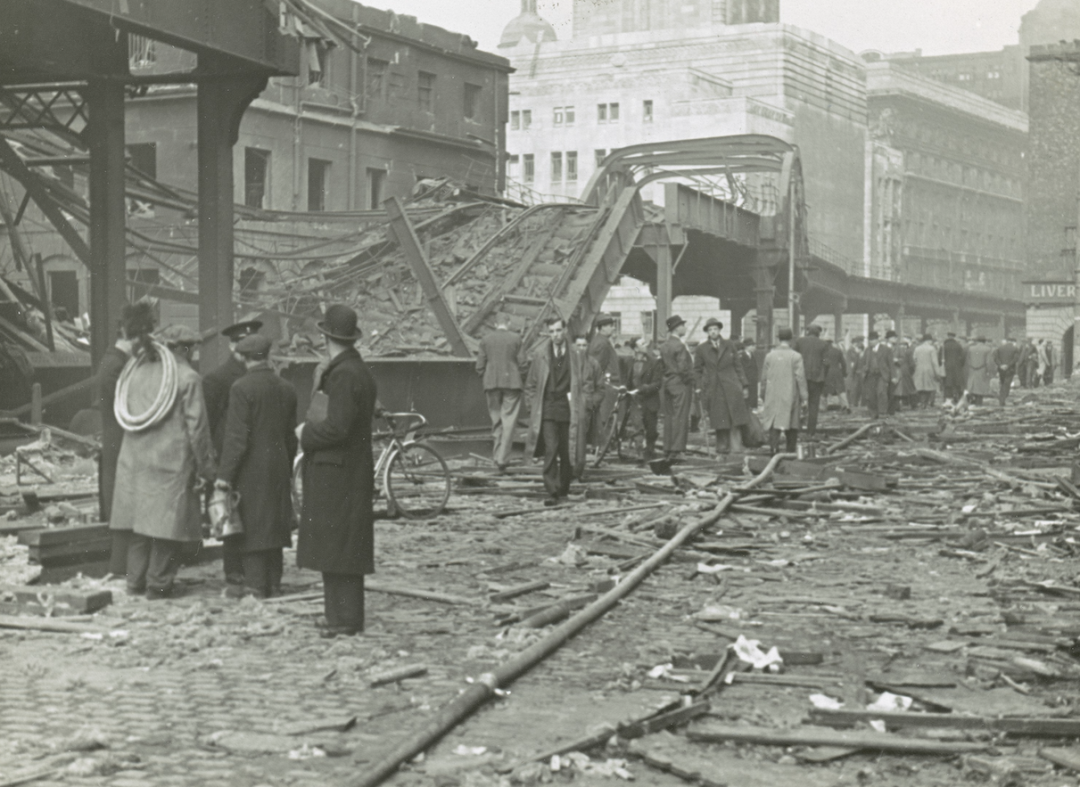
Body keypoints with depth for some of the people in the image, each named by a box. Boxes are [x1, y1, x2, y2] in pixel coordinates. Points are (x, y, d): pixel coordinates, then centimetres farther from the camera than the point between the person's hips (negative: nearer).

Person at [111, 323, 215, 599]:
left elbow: (128, 418, 14)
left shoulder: (136, 372, 10)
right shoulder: (188, 378, -8)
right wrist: (206, 465, -3)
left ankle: (136, 580, 19)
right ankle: (159, 583, 3)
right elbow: (196, 425, -9)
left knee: (142, 517, 13)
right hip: (172, 460, -6)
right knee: (167, 521, 1)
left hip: (135, 459, 6)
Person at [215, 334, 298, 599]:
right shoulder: (287, 389, 6)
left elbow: (237, 436, -16)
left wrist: (225, 473, -13)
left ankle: (256, 585, 0)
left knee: (251, 526, 0)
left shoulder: (242, 388, -13)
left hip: (251, 469, -6)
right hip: (278, 470, 6)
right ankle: (274, 583, 17)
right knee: (274, 525, 13)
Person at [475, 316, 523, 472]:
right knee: (509, 421, -3)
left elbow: (479, 367, 3)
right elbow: (521, 363, -1)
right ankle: (503, 459, -12)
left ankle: (497, 457, 14)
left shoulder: (485, 340, 5)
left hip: (491, 383, 3)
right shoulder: (515, 339, -1)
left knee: (496, 421, 12)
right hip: (512, 382, -3)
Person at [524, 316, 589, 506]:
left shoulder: (576, 356, 4)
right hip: (547, 410, -1)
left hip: (568, 410, 1)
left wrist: (579, 405, 0)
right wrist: (534, 408, 5)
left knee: (567, 453, 4)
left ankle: (563, 491, 19)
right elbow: (530, 385, 12)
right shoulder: (540, 354, 5)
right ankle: (551, 492, -12)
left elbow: (586, 385, 10)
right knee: (550, 450, -12)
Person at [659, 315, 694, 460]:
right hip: (680, 384, -8)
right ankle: (675, 451, -7)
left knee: (669, 417, 11)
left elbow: (662, 364, 12)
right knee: (680, 418, -5)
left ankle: (667, 451, 13)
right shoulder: (679, 346, -16)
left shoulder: (664, 346, 11)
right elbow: (683, 368, -20)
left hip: (666, 383, 8)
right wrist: (690, 381, -7)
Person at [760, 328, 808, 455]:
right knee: (791, 423, 11)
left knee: (774, 422, 1)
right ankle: (790, 450, 17)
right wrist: (803, 396, -2)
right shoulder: (796, 357, -8)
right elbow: (800, 378, -9)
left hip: (773, 395, 1)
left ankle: (773, 447, -16)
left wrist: (763, 393, 17)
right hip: (790, 395, -1)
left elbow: (764, 377, 6)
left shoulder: (769, 356, 1)